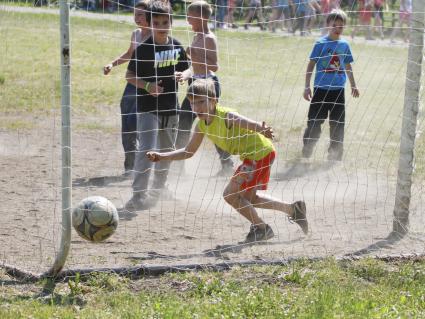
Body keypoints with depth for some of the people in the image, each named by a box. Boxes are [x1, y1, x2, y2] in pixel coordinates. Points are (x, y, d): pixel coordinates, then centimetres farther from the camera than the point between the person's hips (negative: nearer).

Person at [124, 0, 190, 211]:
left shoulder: (176, 46, 3)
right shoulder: (144, 49, -12)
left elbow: (184, 69, 16)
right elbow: (130, 75, -8)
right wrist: (147, 85, -24)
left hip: (170, 108, 6)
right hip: (148, 108, -6)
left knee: (166, 150, 19)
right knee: (146, 150, -16)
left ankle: (159, 188, 39)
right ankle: (139, 195, -17)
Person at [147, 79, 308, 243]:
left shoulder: (227, 116, -27)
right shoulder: (202, 125, -2)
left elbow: (254, 125, -41)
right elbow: (188, 152, 10)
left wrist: (264, 131, -65)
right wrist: (161, 157, 1)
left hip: (261, 152, -10)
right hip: (251, 156, 10)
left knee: (230, 194, -11)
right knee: (248, 198, 23)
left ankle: (261, 228, 6)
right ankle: (293, 209, 33)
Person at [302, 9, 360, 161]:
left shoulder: (344, 45, 5)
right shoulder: (321, 43, -7)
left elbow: (347, 66, 17)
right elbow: (311, 65, -5)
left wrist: (353, 85, 25)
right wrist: (307, 87, -8)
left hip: (338, 90, 4)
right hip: (321, 89, -4)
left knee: (337, 124, 8)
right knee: (314, 123, 0)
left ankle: (335, 154, 18)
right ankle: (306, 153, 12)